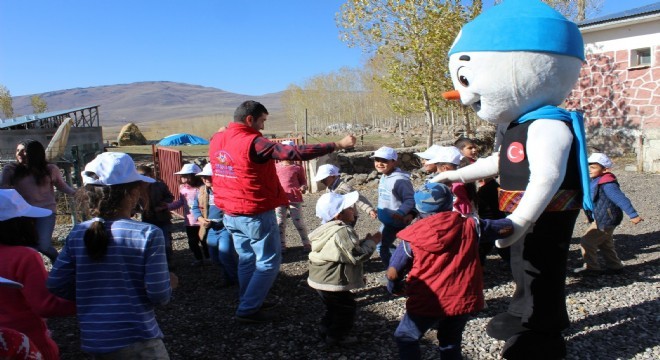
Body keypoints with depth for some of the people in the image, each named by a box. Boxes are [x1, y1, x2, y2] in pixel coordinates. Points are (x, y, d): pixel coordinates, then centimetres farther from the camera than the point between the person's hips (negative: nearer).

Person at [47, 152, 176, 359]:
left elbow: (56, 285, 1)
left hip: (93, 342, 5)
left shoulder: (77, 234, -4)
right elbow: (159, 295, -17)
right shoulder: (148, 234, -17)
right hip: (139, 342, -5)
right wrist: (169, 284, 4)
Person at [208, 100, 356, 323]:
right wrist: (337, 145, -28)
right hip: (256, 215, -8)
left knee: (247, 259, 21)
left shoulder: (217, 140, 2)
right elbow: (294, 153, -29)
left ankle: (248, 302, 32)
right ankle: (248, 310, 8)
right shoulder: (253, 143, -22)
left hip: (230, 214, 8)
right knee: (268, 263, 5)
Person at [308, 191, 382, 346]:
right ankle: (335, 337, 20)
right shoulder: (343, 231, -26)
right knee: (346, 308, 10)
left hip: (320, 279, 10)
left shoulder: (328, 229, 8)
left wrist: (364, 242, 12)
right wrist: (371, 242, -11)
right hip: (332, 282, -10)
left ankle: (325, 330, 38)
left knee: (334, 307, 28)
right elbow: (358, 255, -24)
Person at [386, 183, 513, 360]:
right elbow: (507, 226, 3)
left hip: (427, 303, -3)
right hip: (462, 300, 3)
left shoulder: (412, 236, -8)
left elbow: (393, 273, -6)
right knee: (450, 344, 24)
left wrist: (394, 288, 16)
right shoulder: (469, 226, -4)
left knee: (405, 338, 20)